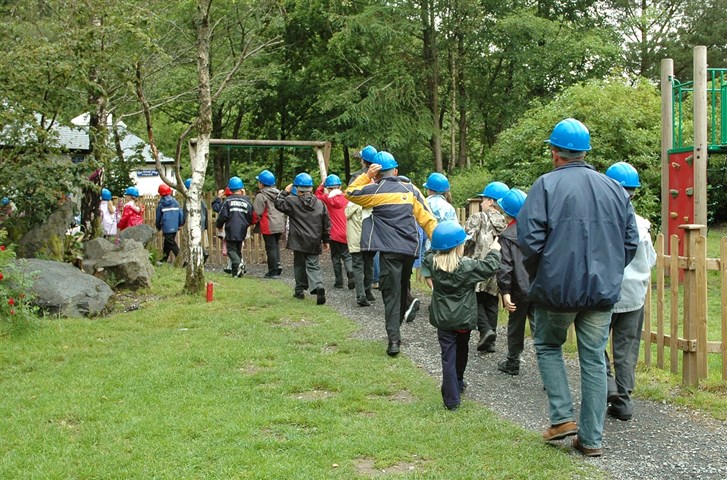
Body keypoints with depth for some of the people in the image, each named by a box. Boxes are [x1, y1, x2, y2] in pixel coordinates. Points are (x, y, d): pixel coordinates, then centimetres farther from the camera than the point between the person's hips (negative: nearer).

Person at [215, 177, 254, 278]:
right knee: (238, 249, 15)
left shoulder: (228, 200, -4)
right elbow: (251, 217, 8)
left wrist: (219, 225, 12)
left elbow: (222, 216, -6)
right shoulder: (246, 201, 5)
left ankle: (238, 263, -27)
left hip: (231, 230, -3)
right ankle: (236, 271, 10)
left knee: (231, 249, 1)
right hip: (242, 231, 3)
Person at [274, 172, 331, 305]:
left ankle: (300, 290, 22)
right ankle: (318, 287, -22)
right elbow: (327, 224, 7)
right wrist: (326, 239, 16)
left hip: (299, 241, -2)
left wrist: (285, 192, 12)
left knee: (299, 265, 15)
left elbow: (278, 204, 3)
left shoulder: (292, 201, -7)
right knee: (313, 266, 2)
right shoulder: (320, 204, 4)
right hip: (314, 243, 2)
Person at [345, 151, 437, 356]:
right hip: (410, 248, 4)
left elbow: (350, 193, 11)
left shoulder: (377, 190, -3)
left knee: (391, 294, -3)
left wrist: (366, 176, 7)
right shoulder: (410, 189, 7)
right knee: (403, 289, 23)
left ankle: (394, 339, -9)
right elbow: (427, 217, 4)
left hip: (390, 250, -4)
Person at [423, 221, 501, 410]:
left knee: (448, 356, 1)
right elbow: (490, 267, -10)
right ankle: (458, 383, 45)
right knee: (461, 350, 24)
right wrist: (494, 251, 6)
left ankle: (451, 399, -4)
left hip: (442, 319, 1)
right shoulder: (467, 267, -18)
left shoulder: (432, 263, -8)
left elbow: (429, 254, 15)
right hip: (464, 319, -1)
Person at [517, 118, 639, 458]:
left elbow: (528, 238, -14)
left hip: (557, 287, -3)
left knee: (548, 346, 19)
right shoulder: (614, 188, 7)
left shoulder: (547, 185, -8)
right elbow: (631, 241, 10)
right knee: (594, 359, 9)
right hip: (603, 290, 4)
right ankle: (591, 438, 13)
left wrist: (536, 275, 3)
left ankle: (562, 417, 9)